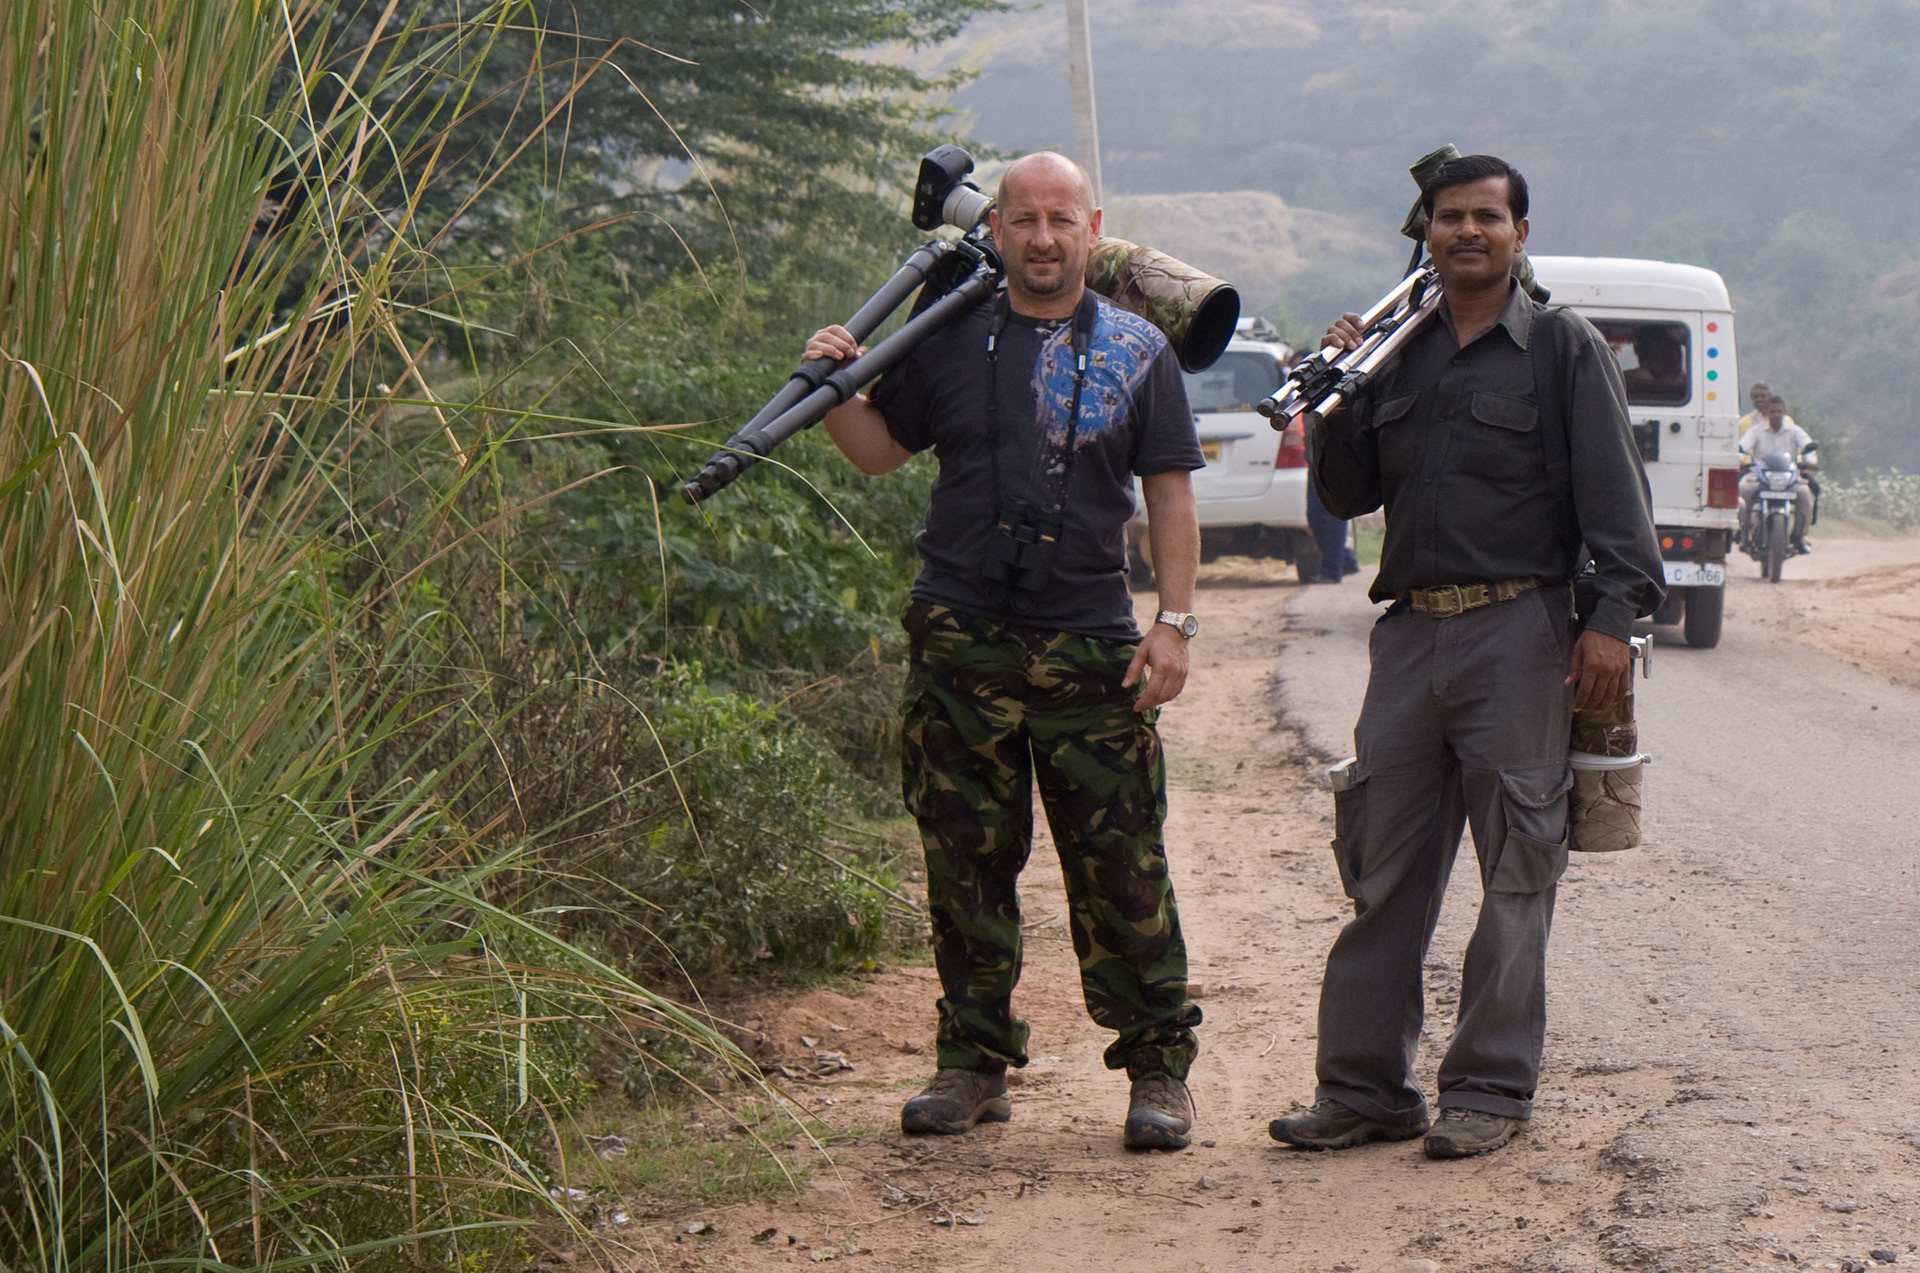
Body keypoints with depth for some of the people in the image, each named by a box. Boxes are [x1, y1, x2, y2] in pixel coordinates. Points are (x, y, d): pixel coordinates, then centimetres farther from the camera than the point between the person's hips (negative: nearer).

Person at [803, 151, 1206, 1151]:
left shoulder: (1137, 352, 6)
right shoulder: (951, 342, 8)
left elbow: (1169, 497, 6)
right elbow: (884, 450, 17)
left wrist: (1174, 623, -3)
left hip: (1091, 648, -1)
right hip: (961, 644, 2)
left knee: (1122, 868, -2)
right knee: (966, 862, 6)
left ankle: (1158, 1067, 7)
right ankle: (973, 1061, 16)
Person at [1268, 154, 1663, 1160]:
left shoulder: (1564, 349, 2)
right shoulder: (1400, 352, 16)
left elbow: (1614, 494, -3)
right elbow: (1348, 496, 18)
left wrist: (1613, 616, -13)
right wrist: (1337, 399, 3)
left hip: (1518, 633, -5)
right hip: (1411, 632, 5)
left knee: (1513, 869, -2)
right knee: (1383, 868, 6)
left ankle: (1491, 1091, 5)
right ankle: (1364, 1087, 12)